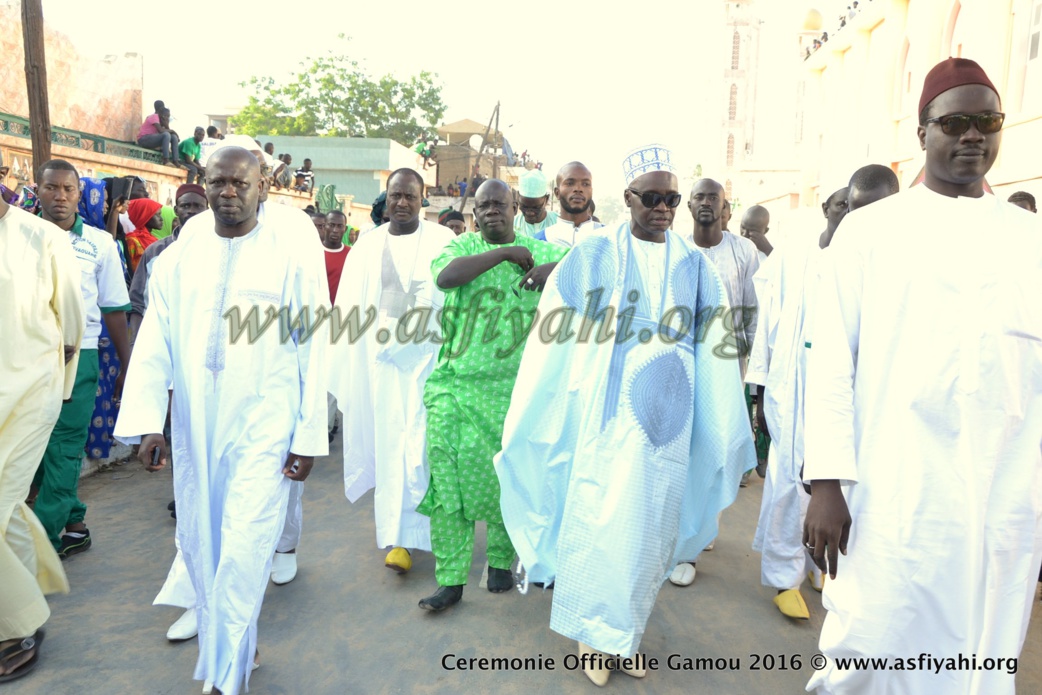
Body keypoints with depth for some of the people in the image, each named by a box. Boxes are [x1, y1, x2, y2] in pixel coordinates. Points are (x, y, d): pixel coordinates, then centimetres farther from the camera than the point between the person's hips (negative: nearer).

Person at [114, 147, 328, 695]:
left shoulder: (291, 256, -4)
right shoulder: (178, 258, 6)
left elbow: (313, 350, -4)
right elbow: (154, 341, 4)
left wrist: (309, 435, -6)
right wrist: (145, 419, -6)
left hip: (262, 428, -4)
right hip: (194, 426, 4)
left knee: (242, 551, -4)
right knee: (199, 541, 15)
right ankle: (237, 644, 38)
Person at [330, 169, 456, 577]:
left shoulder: (442, 241, 1)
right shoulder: (368, 245, 10)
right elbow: (350, 305, 8)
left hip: (425, 354, -3)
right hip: (380, 356, 3)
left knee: (415, 442, -6)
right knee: (388, 440, 9)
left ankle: (402, 537, 1)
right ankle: (398, 525, 27)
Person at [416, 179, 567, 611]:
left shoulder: (540, 252, 11)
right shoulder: (462, 246, 9)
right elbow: (445, 276, -14)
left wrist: (551, 269, -12)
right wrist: (504, 252, -13)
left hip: (511, 389, 1)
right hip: (454, 386, 0)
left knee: (508, 479, 7)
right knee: (448, 479, -2)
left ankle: (501, 561, 29)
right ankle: (450, 580, 9)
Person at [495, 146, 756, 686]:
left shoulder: (694, 265, 6)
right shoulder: (594, 255, -2)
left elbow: (713, 350, 8)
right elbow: (555, 334, 0)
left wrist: (723, 433, 7)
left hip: (665, 419, 3)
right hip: (607, 414, -3)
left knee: (652, 525, 10)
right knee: (598, 520, 1)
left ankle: (624, 632, 30)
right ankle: (594, 632, 24)